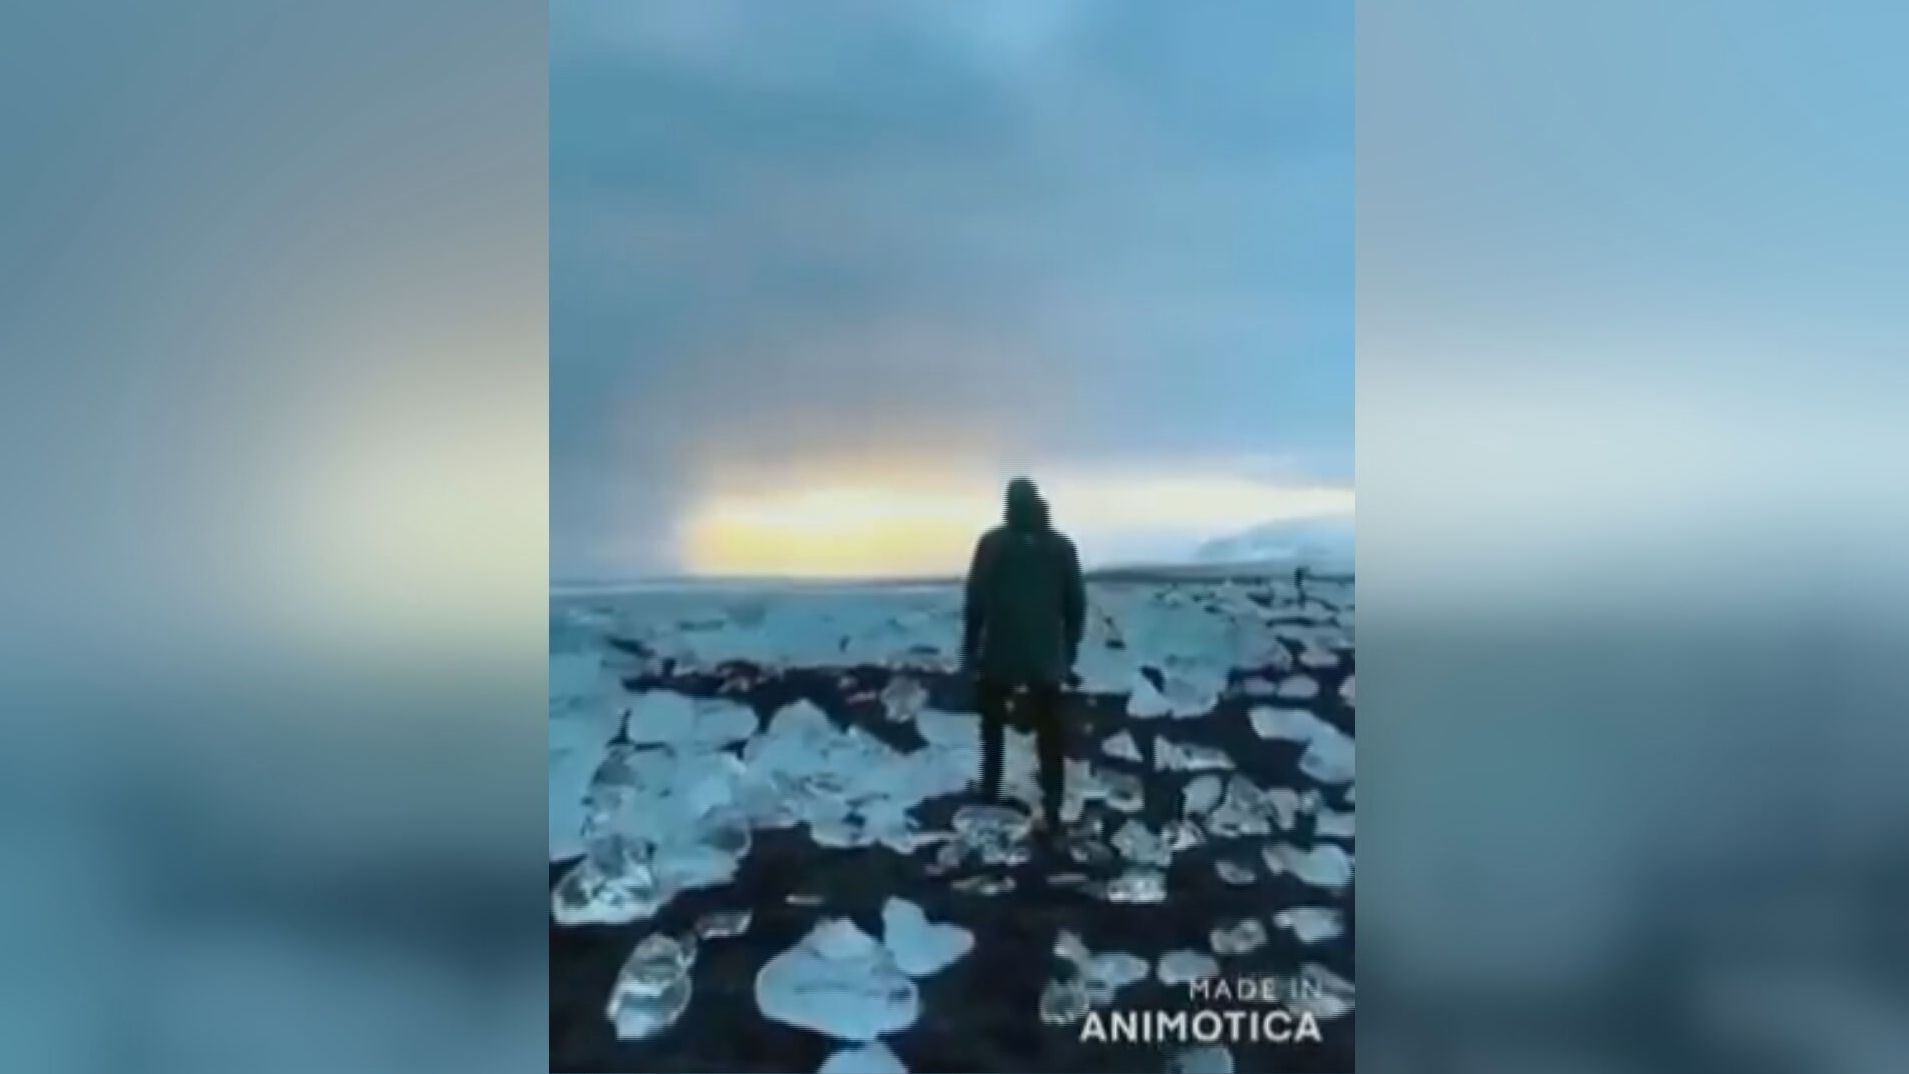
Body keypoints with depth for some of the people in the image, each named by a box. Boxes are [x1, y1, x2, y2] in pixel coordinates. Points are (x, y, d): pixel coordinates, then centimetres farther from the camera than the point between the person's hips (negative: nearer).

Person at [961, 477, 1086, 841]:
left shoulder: (992, 542, -4)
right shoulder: (1062, 545, 4)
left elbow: (976, 599, -7)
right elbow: (1076, 604, 6)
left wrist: (969, 648, 1)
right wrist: (1069, 650, 15)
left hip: (999, 653, -1)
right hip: (1047, 656, 1)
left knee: (993, 722, 21)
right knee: (1050, 735, 4)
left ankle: (991, 793, 23)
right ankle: (1051, 813, -1)